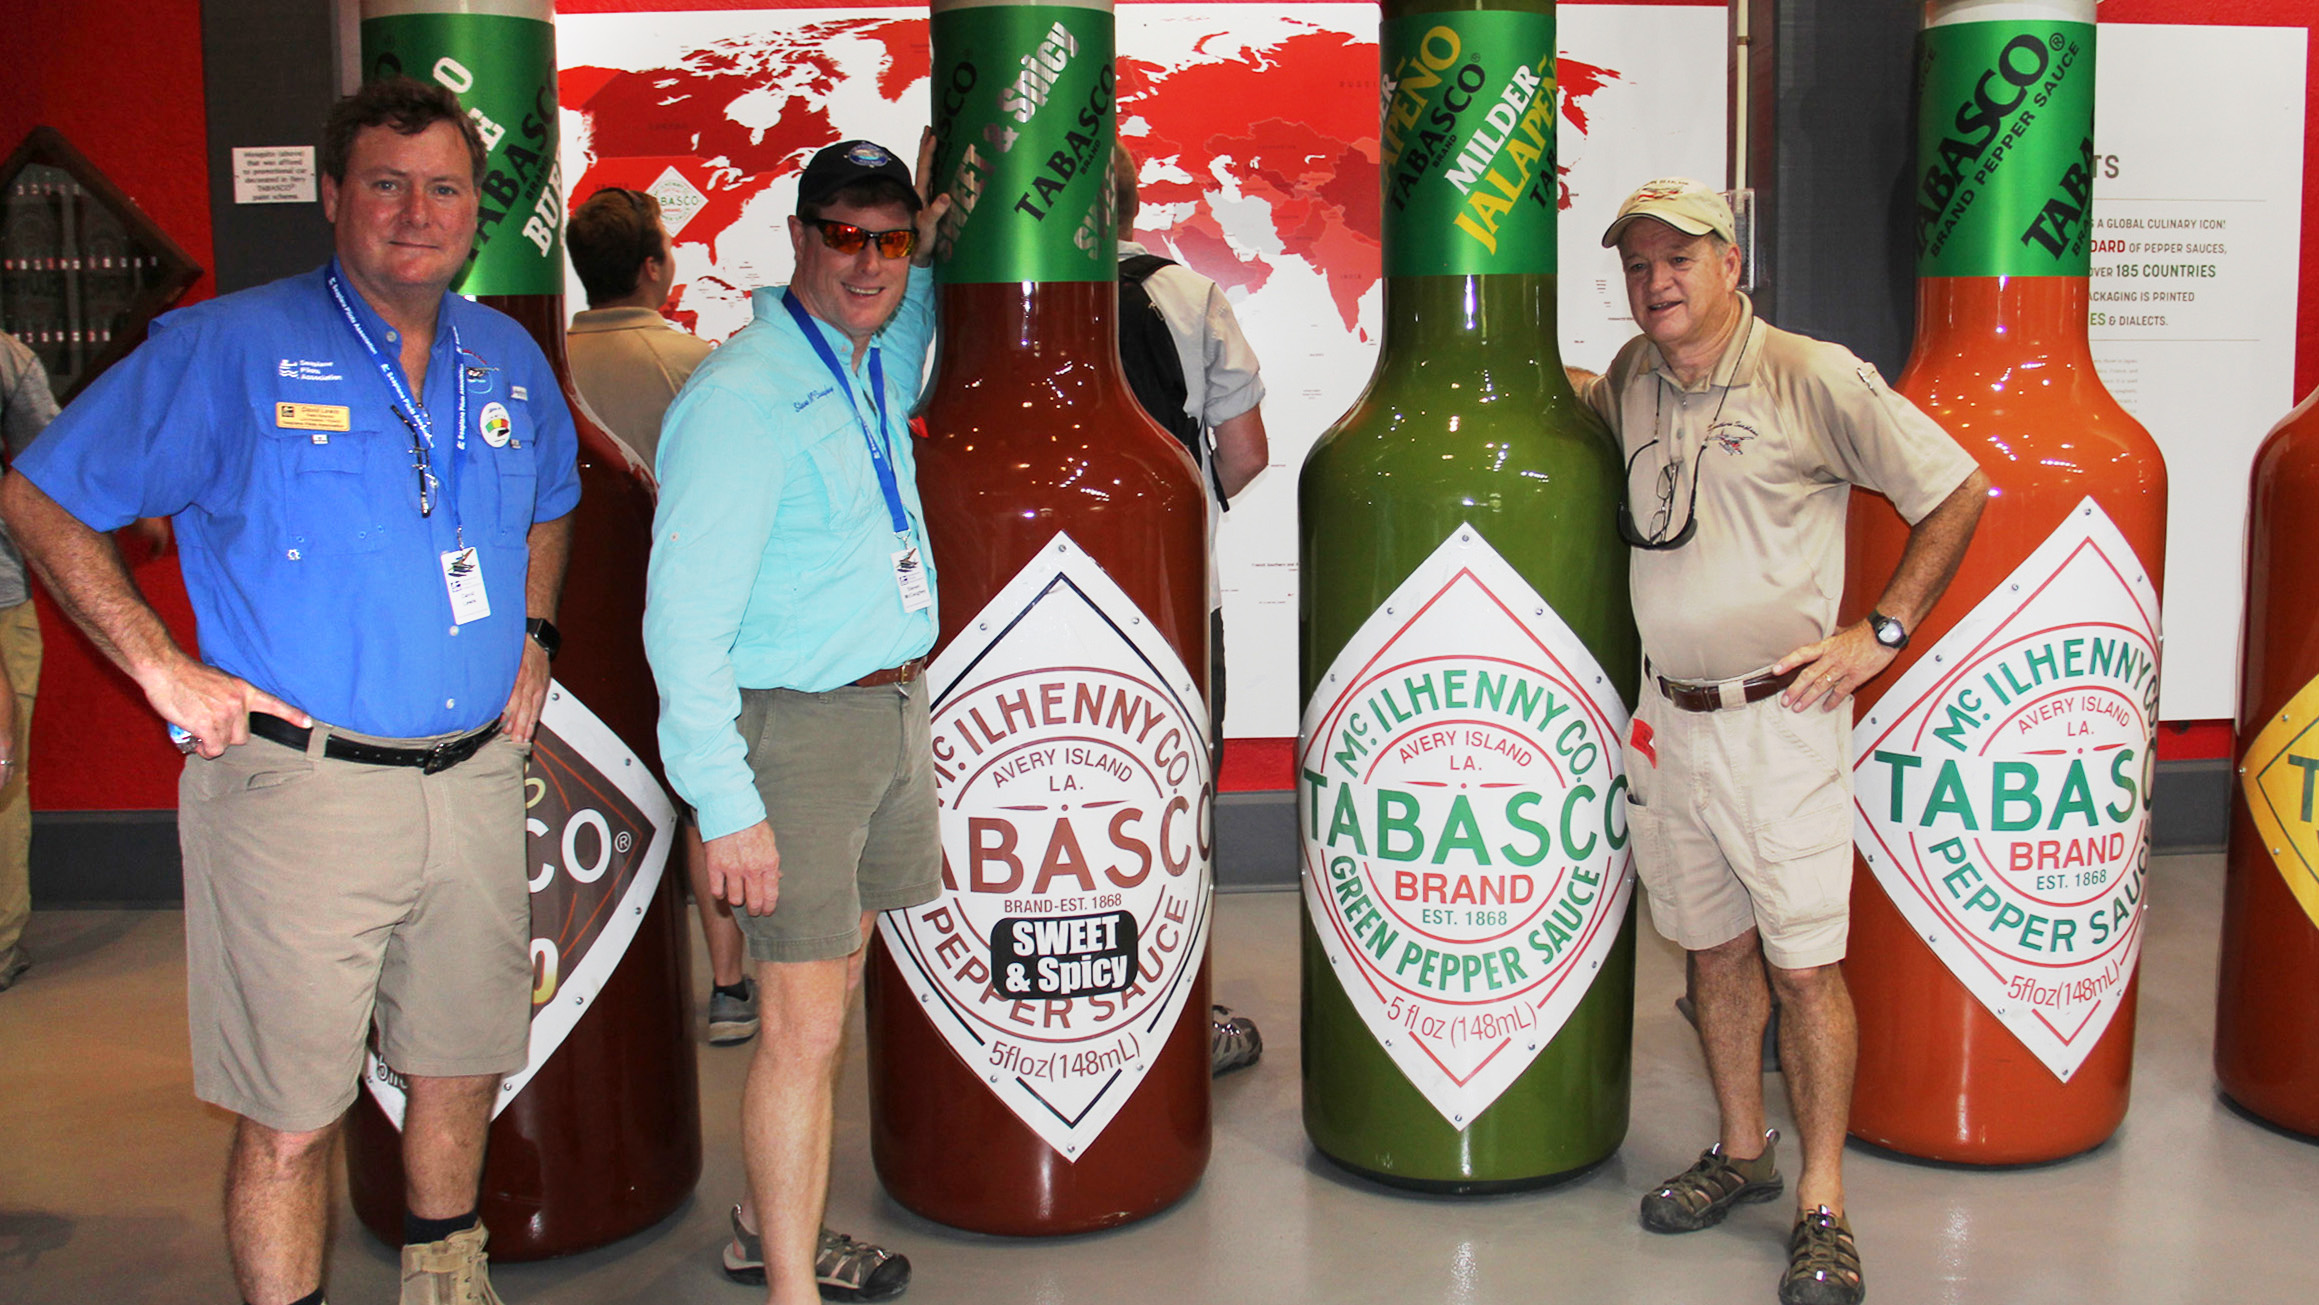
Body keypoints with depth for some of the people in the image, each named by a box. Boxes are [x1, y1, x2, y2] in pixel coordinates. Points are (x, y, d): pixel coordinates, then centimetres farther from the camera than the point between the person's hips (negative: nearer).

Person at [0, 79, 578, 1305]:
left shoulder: (511, 362, 9)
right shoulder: (228, 349, -6)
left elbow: (548, 504, 30)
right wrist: (165, 669, -8)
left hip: (475, 779, 5)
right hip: (297, 782, -5)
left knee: (464, 1066, 19)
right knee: (290, 1116, 2)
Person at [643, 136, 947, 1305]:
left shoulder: (872, 374, 9)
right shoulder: (739, 395, -16)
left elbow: (905, 345, 37)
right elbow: (684, 617, -19)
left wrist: (928, 255, 19)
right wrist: (725, 803, -21)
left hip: (895, 712, 8)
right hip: (796, 730, -8)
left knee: (830, 992, 16)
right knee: (805, 1025, -4)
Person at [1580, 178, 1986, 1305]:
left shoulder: (1812, 378, -8)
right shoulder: (1628, 381, 8)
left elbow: (1957, 489, -2)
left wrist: (1881, 632, -5)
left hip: (1781, 714, -5)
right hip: (1667, 714, 5)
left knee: (1806, 962, -3)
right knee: (1712, 945, 14)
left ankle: (1822, 1207, 8)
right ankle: (1741, 1151, 30)